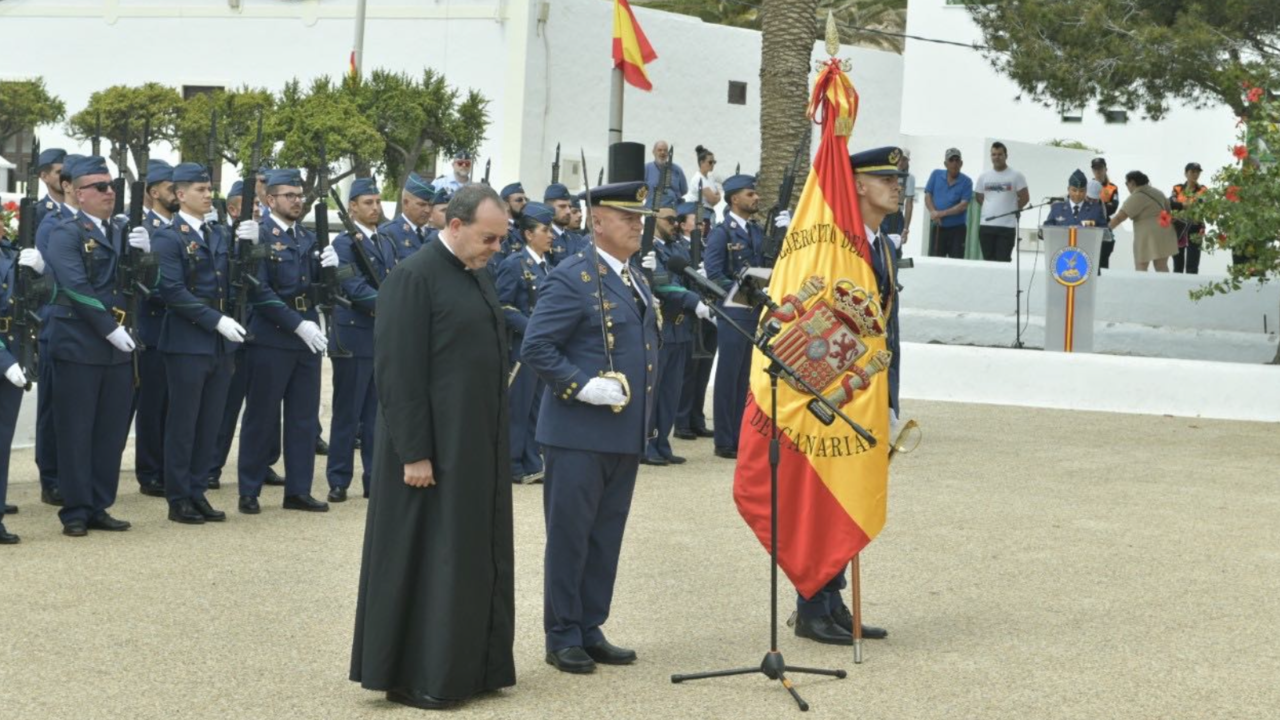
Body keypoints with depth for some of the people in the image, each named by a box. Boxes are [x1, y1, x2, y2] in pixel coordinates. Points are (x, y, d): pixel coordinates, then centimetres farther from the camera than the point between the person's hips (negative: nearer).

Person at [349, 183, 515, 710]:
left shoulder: (477, 275, 11)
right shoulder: (415, 278, -15)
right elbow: (398, 371, -17)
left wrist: (496, 441, 15)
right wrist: (414, 453, -19)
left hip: (478, 446, 8)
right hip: (434, 448, -8)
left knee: (474, 557, 13)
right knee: (425, 561, 0)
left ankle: (467, 667, 22)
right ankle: (416, 677, 9)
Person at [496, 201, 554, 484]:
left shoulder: (548, 266, 13)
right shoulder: (514, 265, -10)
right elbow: (503, 307, -15)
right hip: (523, 347, -7)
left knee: (539, 407, 10)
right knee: (518, 408, -1)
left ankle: (532, 464, 16)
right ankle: (513, 466, 6)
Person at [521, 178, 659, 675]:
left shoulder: (636, 281, 15)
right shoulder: (571, 280, -11)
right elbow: (535, 347, -16)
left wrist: (643, 412, 15)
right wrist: (582, 386, -21)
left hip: (625, 434, 8)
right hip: (579, 433, -8)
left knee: (607, 536, 12)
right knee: (569, 536, 1)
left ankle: (591, 630, 20)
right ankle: (563, 638, 9)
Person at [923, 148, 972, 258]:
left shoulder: (966, 182, -5)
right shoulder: (936, 175, 4)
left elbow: (963, 205, -12)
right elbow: (928, 195, 3)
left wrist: (942, 213, -17)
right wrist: (933, 212, -15)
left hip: (957, 228, -2)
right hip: (937, 227, 2)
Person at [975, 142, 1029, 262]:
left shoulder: (1016, 176, -1)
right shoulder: (983, 176, 10)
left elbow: (1024, 198, 1)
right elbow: (979, 197, 20)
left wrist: (1012, 211, 3)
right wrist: (989, 210, 10)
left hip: (1007, 226, -4)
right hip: (986, 225, 4)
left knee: (1003, 261, -5)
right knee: (988, 260, 7)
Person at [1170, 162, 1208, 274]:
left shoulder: (1203, 190, 3)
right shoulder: (1177, 189, 8)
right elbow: (1171, 204, -8)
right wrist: (1184, 204, -24)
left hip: (1194, 232, -2)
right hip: (1178, 231, 2)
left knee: (1192, 268, -7)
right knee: (1177, 267, 9)